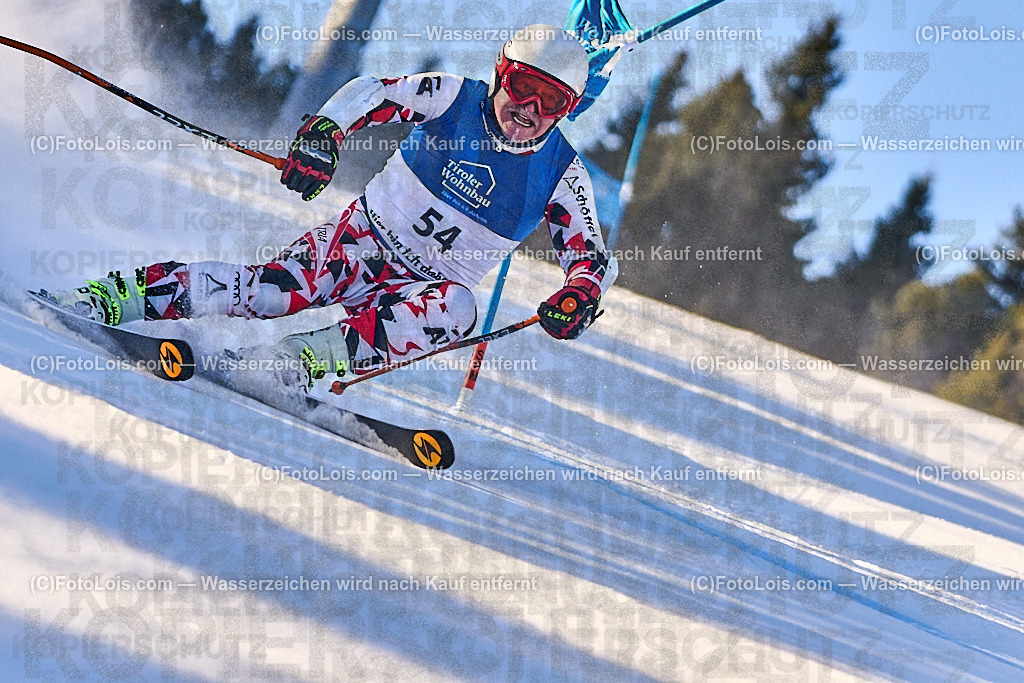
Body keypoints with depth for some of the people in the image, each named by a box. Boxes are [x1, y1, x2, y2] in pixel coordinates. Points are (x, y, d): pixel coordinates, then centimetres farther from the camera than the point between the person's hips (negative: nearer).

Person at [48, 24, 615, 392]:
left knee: (454, 311, -35)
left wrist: (578, 298, -27)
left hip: (423, 286, 1)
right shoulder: (454, 97, -7)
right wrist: (324, 131, -30)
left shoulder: (562, 174, -6)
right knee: (274, 287, -26)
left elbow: (593, 258, -3)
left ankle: (306, 358, -41)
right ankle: (109, 297, -23)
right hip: (361, 239, -1)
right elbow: (373, 93, -10)